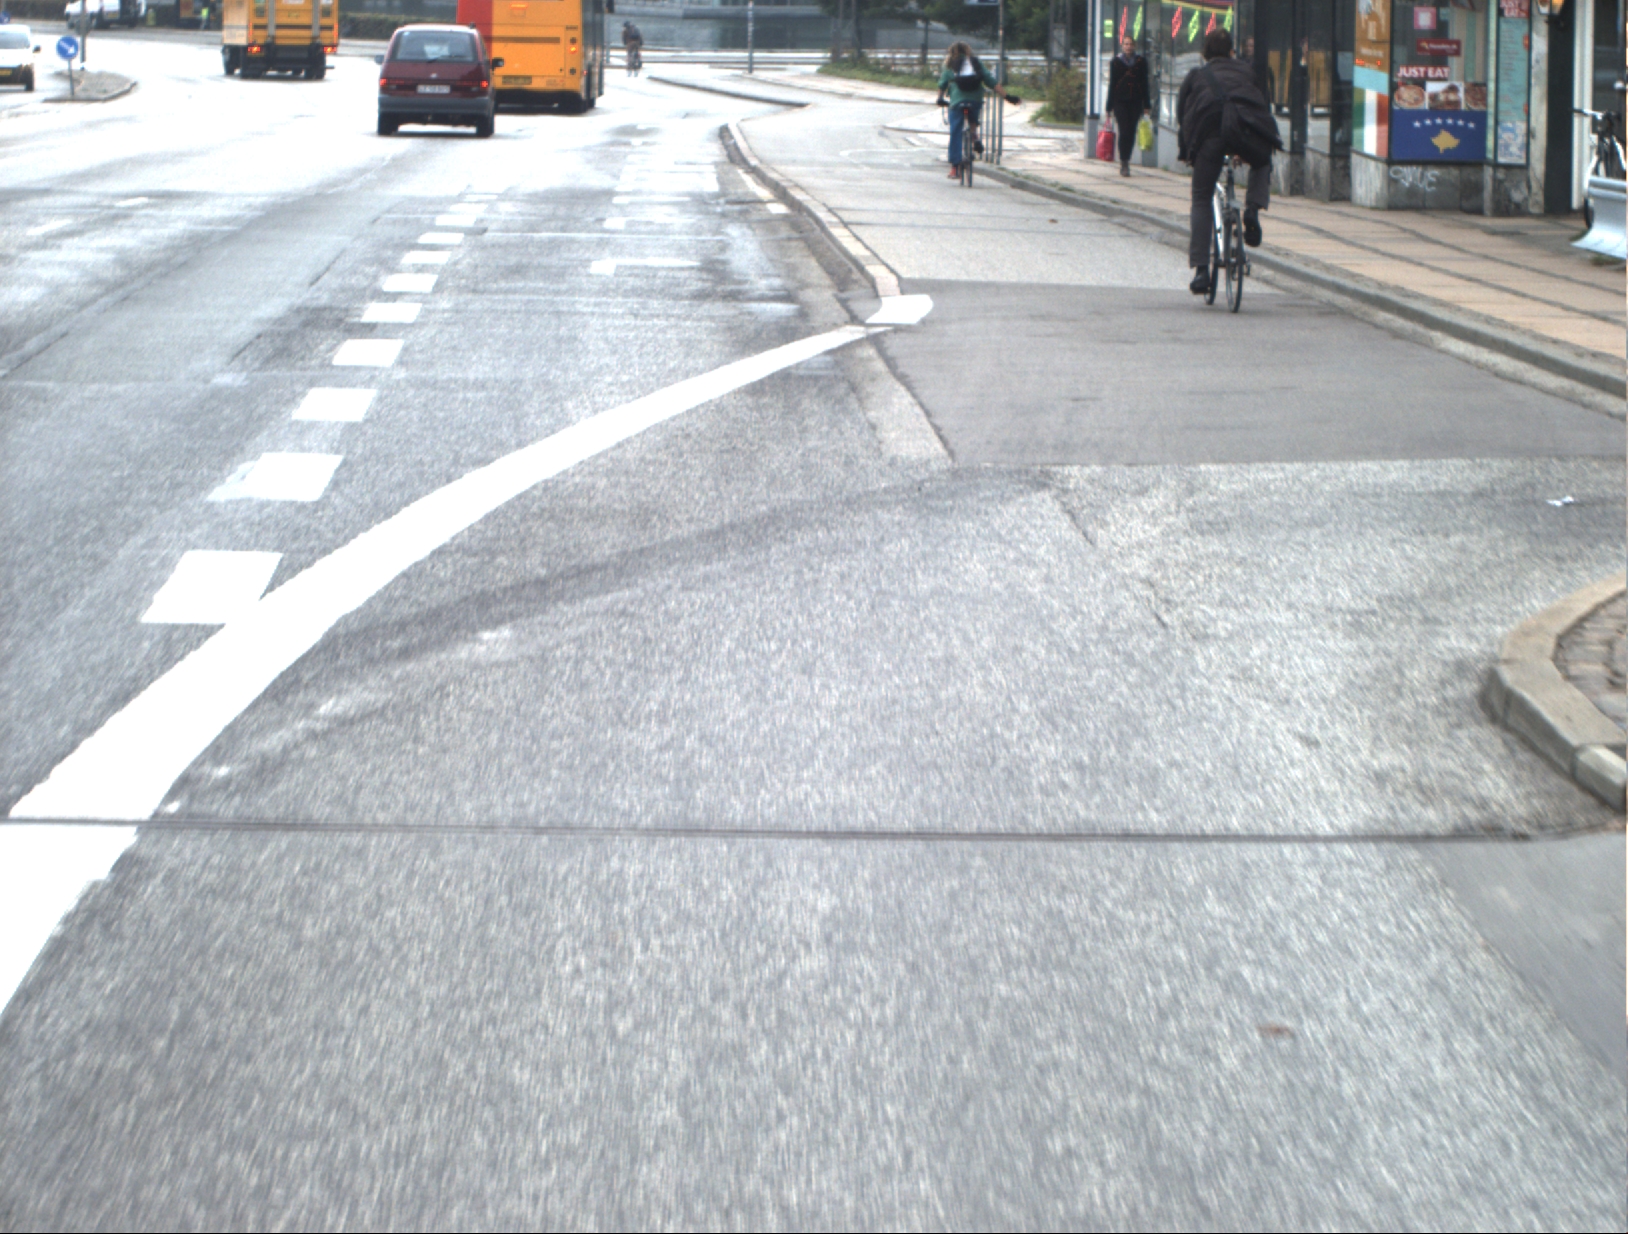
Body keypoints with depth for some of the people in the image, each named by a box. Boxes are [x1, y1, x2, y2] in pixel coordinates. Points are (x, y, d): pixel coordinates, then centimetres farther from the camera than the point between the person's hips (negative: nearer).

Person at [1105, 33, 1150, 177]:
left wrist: (1147, 105, 6)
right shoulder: (1115, 62, 4)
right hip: (1120, 102, -2)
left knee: (1131, 133, 1)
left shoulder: (1141, 62, 7)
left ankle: (1125, 162, 15)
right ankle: (1124, 163, -8)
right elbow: (1111, 85, 5)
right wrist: (1109, 107, 2)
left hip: (1135, 102, 2)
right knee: (1124, 131, -12)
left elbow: (1145, 84, 10)